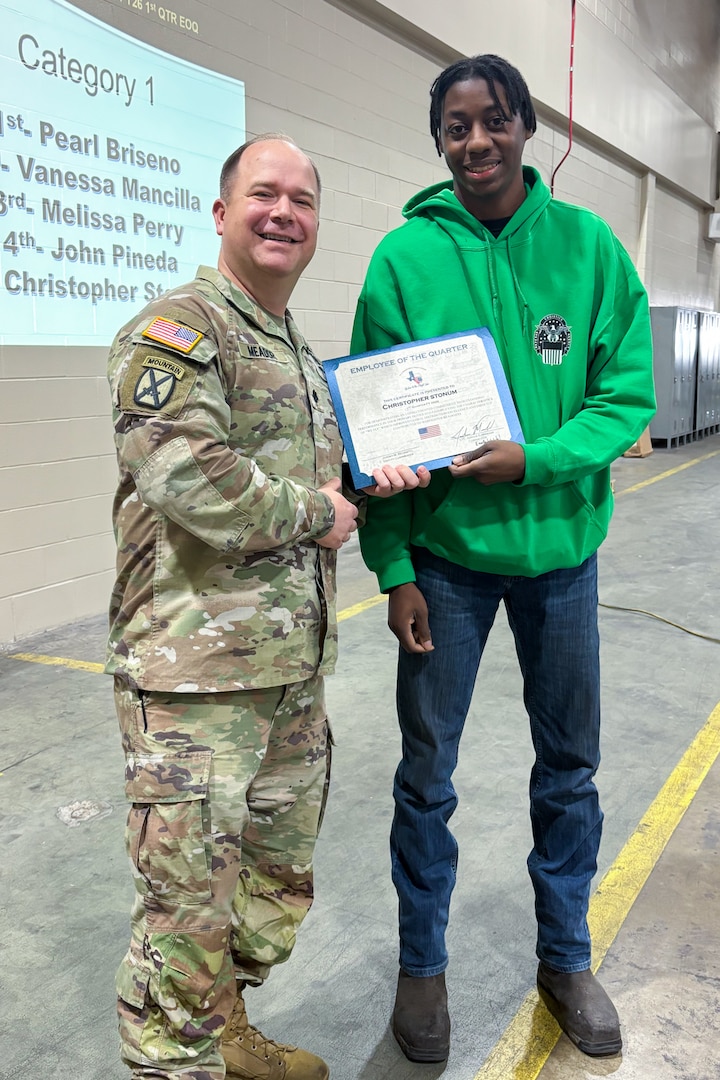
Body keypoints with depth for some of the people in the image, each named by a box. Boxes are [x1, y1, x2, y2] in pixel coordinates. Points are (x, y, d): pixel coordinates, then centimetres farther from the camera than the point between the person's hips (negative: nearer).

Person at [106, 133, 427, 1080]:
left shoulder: (304, 355, 19)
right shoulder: (176, 326, -9)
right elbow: (188, 476, -25)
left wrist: (370, 478, 6)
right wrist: (315, 514, -12)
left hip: (297, 665, 9)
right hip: (195, 672, -9)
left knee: (280, 878, 21)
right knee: (190, 905, -1)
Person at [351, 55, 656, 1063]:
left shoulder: (588, 244, -2)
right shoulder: (405, 256, -5)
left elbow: (628, 393, -3)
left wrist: (535, 460, -21)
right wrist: (394, 567, -9)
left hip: (561, 548, 2)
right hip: (444, 553, -1)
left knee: (569, 766, 15)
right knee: (427, 771, 8)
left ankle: (566, 956, 38)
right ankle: (422, 963, 31)